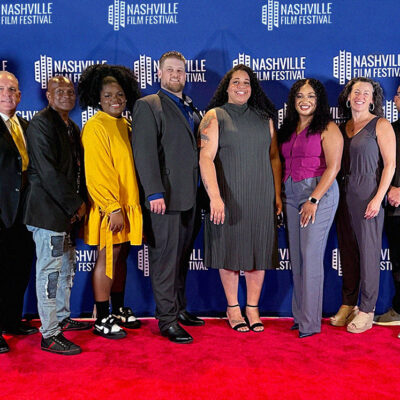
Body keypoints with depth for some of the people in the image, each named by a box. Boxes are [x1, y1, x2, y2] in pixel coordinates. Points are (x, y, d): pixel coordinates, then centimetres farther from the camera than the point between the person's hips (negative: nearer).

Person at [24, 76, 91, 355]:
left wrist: (81, 202, 7)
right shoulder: (41, 123, -10)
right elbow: (47, 172, -17)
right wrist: (74, 205, -14)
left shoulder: (72, 128, 17)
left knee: (67, 267, 16)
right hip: (49, 209, -9)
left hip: (69, 210, 9)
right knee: (50, 270, -4)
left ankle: (62, 318, 31)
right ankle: (49, 335, 4)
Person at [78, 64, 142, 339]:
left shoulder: (126, 126, 14)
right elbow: (97, 173, -16)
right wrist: (113, 208, -20)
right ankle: (102, 319, 8)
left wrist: (127, 205, 13)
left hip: (128, 204, 8)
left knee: (121, 255, 14)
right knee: (108, 257, -2)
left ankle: (119, 311, 27)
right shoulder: (95, 127, -10)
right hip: (109, 207, -8)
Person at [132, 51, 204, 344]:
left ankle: (179, 308, 26)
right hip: (164, 197, -7)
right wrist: (154, 192, -20)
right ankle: (167, 319, 7)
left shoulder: (191, 108, 19)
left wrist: (200, 188, 10)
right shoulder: (148, 106, -2)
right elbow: (145, 152, -12)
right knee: (165, 258, -1)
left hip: (189, 196, 7)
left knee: (182, 257, 14)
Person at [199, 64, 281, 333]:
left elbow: (274, 157, 13)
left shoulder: (264, 118, 12)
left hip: (261, 197, 3)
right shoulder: (215, 116, 0)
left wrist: (277, 194, 6)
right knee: (230, 250, 4)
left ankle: (253, 308, 20)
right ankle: (233, 308, 19)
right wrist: (214, 196, -21)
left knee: (258, 250, 6)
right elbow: (206, 157, -11)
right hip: (228, 197, -3)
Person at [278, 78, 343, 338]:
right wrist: (280, 194, 8)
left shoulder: (328, 128, -4)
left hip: (319, 193, -6)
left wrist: (313, 199, -17)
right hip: (292, 195, 7)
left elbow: (333, 167, -12)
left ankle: (311, 322, 3)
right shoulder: (289, 129, 16)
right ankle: (299, 315, 17)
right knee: (296, 256, 7)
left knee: (311, 256, -7)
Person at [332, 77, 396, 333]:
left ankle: (367, 311, 10)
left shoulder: (381, 125, -3)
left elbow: (390, 164, -8)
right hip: (344, 195, 6)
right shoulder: (343, 128, 13)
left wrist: (377, 198, -16)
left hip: (368, 196, -5)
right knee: (347, 251, 10)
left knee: (368, 252, 0)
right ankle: (348, 305, 21)